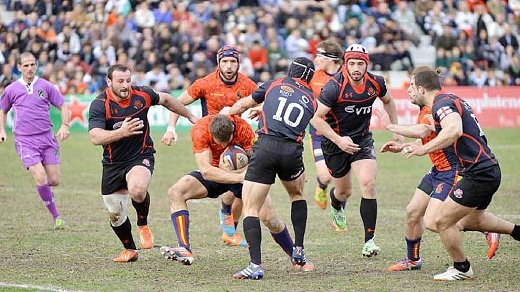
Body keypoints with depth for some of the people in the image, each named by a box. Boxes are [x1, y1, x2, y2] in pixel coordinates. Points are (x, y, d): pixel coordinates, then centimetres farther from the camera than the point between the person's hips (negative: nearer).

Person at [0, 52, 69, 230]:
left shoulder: (45, 86, 4)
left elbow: (63, 106, 9)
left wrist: (64, 125, -7)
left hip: (47, 138, 1)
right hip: (25, 141, -1)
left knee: (54, 180, -2)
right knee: (40, 178, -17)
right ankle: (55, 215, -6)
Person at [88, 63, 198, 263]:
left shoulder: (142, 95, -9)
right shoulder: (99, 104, -17)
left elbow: (166, 99, 14)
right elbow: (95, 137, -29)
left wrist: (190, 116, 24)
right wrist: (122, 132, -45)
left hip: (141, 156, -1)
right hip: (113, 163, 1)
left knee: (137, 189, -33)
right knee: (115, 214, 8)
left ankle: (143, 224, -2)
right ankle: (130, 249, 35)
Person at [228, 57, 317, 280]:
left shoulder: (275, 85, 16)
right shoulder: (311, 100, 21)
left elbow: (243, 104, 27)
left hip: (265, 146, -3)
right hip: (292, 151, 3)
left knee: (250, 209, 2)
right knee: (297, 194, 33)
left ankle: (255, 265, -11)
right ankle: (298, 251, 26)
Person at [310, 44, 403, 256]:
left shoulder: (375, 83, -10)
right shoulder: (335, 86, -24)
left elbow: (388, 101, 14)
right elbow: (315, 118, -20)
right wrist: (338, 140, -25)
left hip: (362, 139, 2)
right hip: (335, 141, -2)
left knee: (368, 184, -18)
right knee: (344, 191, 13)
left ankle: (369, 240, -14)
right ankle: (337, 206, 54)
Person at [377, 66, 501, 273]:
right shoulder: (424, 111, 11)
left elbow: (422, 132, -39)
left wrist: (390, 126, -28)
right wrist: (401, 148, 10)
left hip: (451, 171, -10)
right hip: (438, 170, 10)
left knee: (432, 222, -15)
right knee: (412, 212, 12)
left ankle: (487, 230, -6)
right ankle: (412, 260, 31)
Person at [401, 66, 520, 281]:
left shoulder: (442, 103, -17)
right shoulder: (450, 100, 15)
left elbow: (454, 130, -37)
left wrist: (424, 149, -39)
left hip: (479, 173, -11)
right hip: (489, 169, 11)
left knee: (442, 221, -4)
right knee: (471, 220, 32)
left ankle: (461, 269, 12)